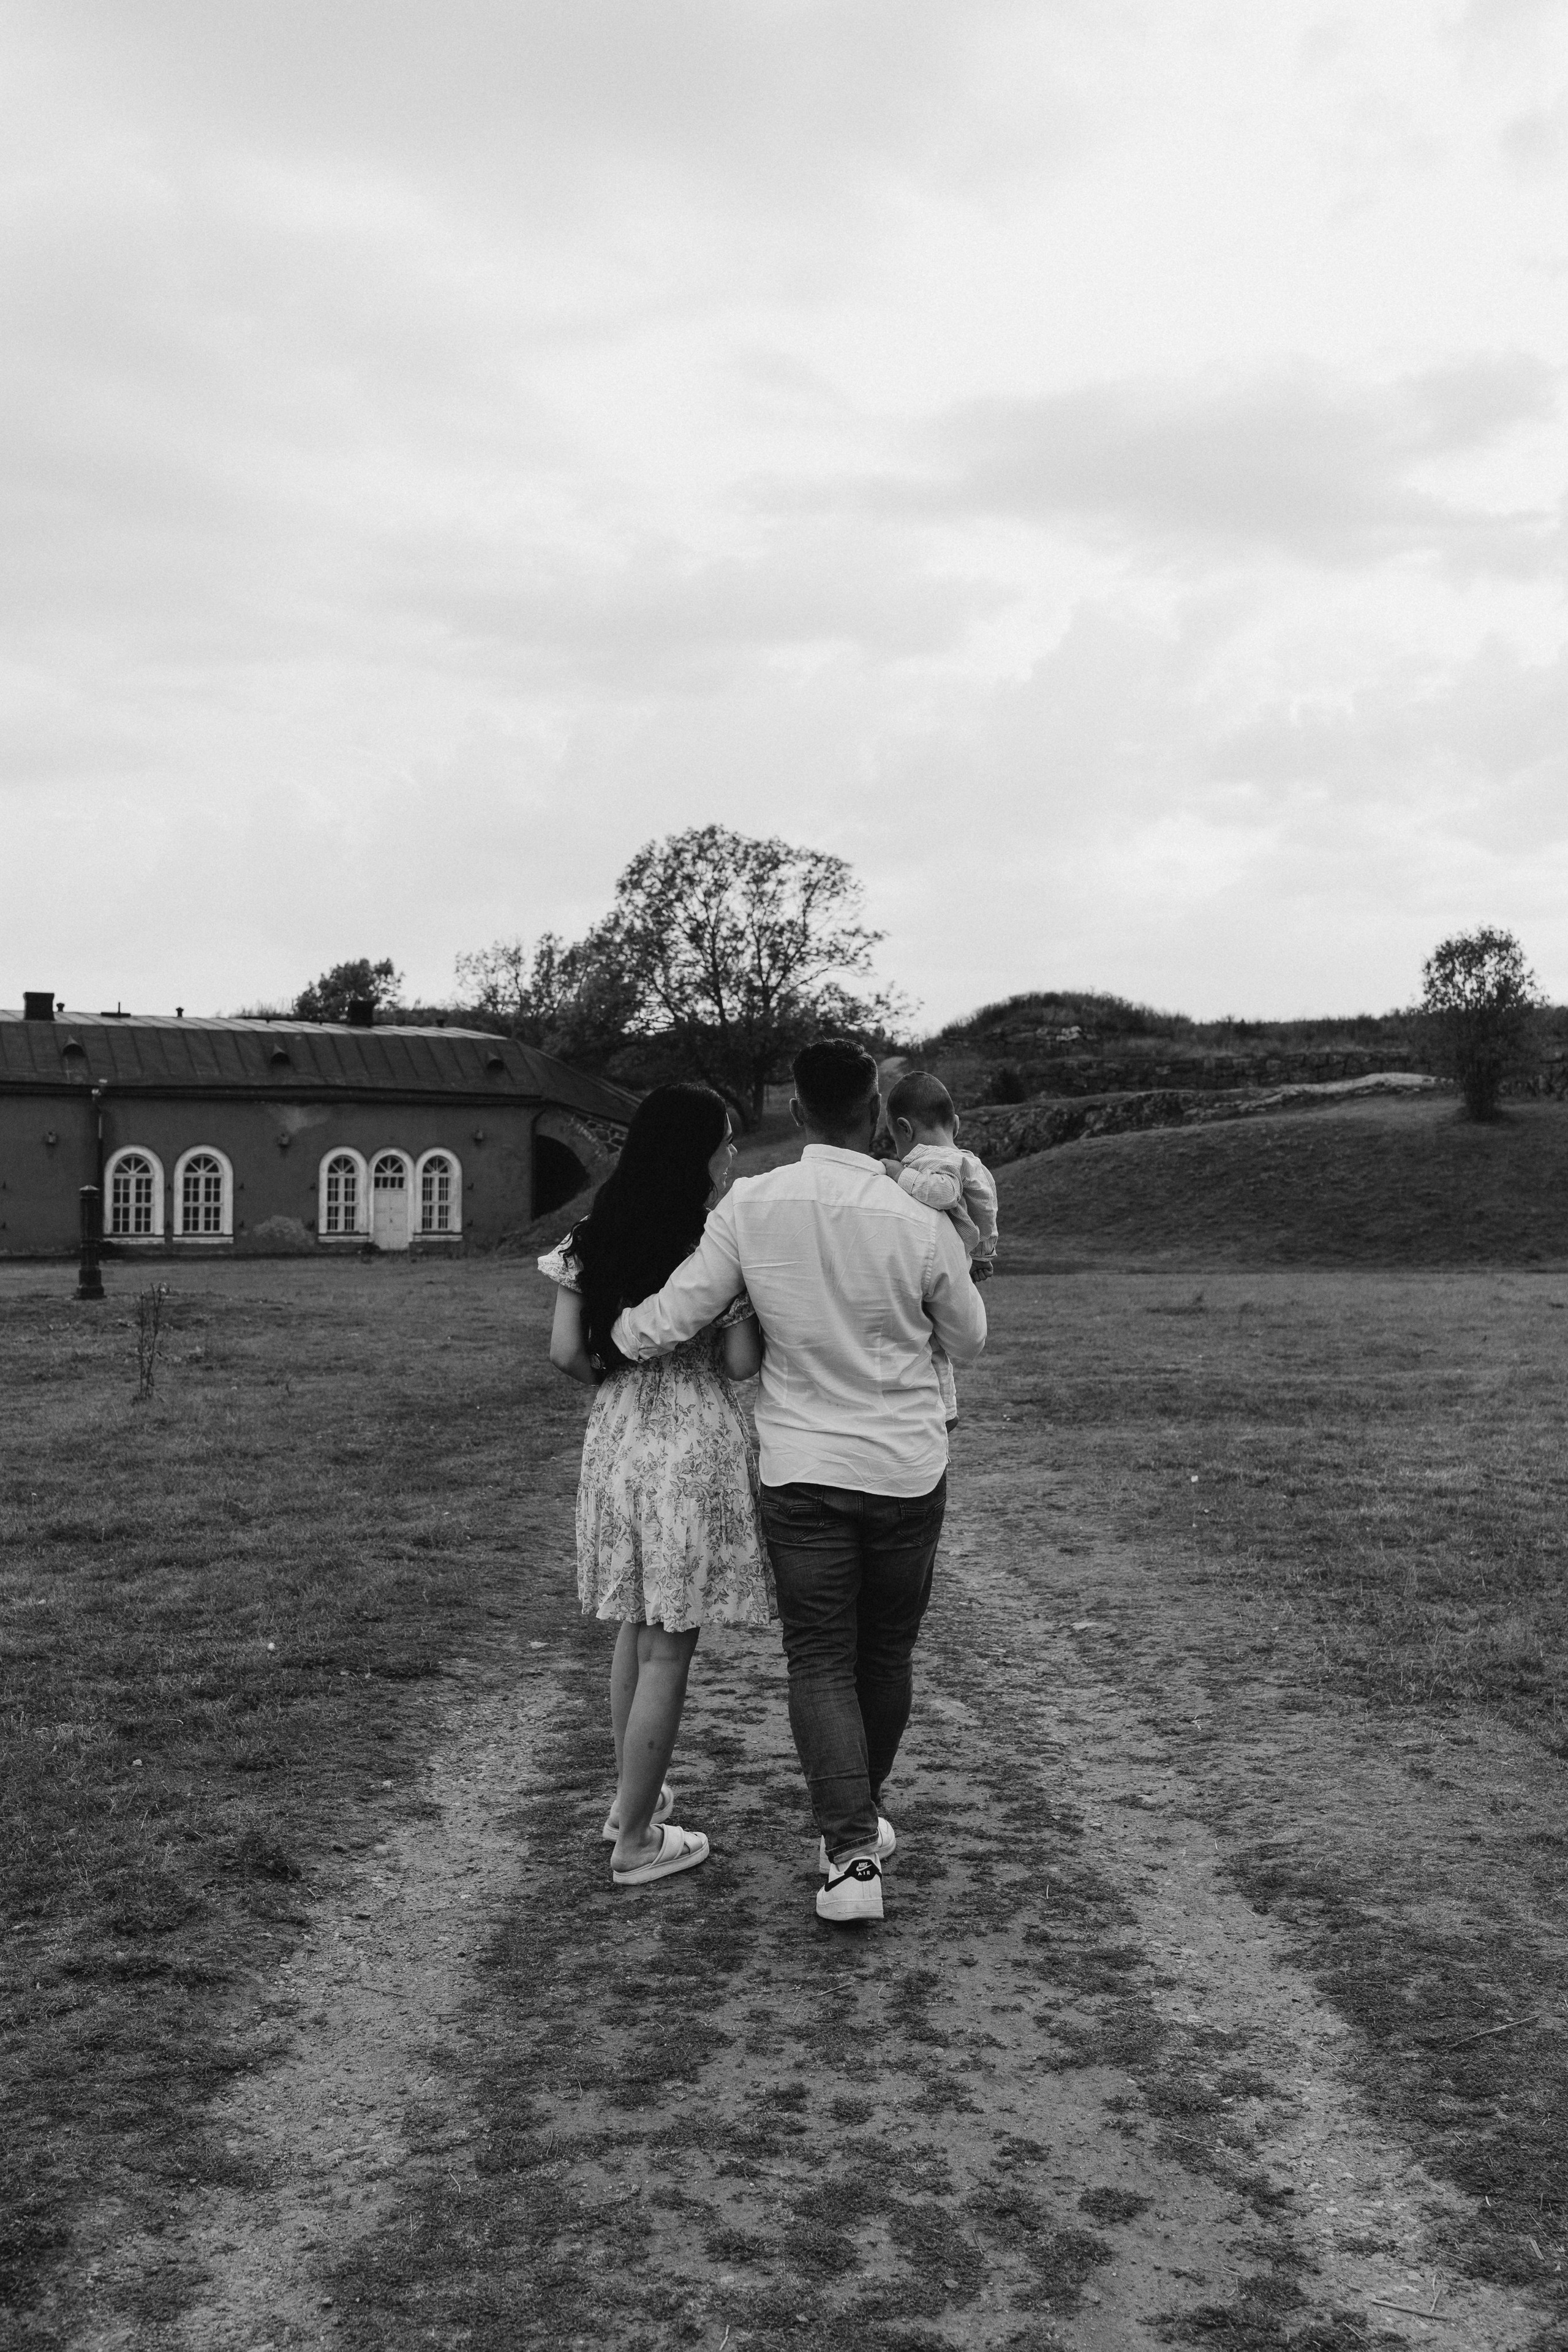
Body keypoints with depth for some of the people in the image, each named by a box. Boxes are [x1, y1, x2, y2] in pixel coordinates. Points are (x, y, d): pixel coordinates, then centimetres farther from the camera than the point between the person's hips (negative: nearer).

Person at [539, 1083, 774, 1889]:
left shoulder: (591, 1242, 2)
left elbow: (567, 1353, 2)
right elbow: (741, 1364, -14)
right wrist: (752, 1307, 2)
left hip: (617, 1436, 6)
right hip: (695, 1444, -6)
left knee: (637, 1626, 22)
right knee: (668, 1649, 3)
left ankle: (630, 1798, 36)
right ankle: (635, 1841, 13)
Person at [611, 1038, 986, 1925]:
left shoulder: (750, 1207, -11)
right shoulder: (920, 1225, -13)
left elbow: (668, 1321, -8)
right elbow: (970, 1343, 2)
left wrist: (599, 1335, 12)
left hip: (802, 1467, 0)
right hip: (908, 1469, 0)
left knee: (820, 1661, 6)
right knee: (886, 1653, 17)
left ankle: (851, 1853, -3)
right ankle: (862, 1817, 36)